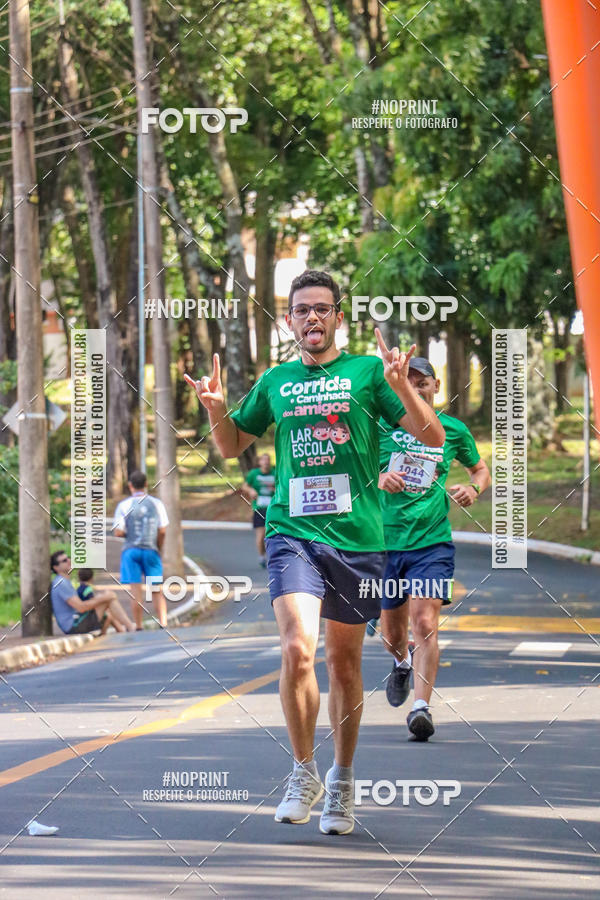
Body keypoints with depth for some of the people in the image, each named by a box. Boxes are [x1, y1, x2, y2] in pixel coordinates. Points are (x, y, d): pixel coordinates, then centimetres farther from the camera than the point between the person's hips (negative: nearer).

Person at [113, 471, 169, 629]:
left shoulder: (124, 506, -4)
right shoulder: (156, 503, 2)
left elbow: (118, 533, -8)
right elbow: (162, 531, 1)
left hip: (131, 550, -2)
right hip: (151, 550, 2)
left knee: (135, 591, -2)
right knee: (157, 590, 7)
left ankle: (138, 627, -4)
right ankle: (163, 623, -3)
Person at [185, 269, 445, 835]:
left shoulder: (366, 373, 4)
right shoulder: (275, 382, 12)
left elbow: (433, 437, -1)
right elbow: (232, 446, 24)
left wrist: (401, 386, -17)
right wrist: (216, 410, 3)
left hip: (357, 538, 0)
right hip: (292, 534, 0)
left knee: (344, 663, 9)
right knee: (297, 649, -19)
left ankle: (341, 783, 25)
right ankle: (303, 771, -3)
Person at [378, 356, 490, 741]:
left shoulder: (454, 430, 5)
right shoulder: (381, 425, 1)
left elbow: (481, 468, 21)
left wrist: (474, 488, -2)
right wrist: (377, 480, -20)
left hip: (432, 543, -1)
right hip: (385, 540, 1)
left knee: (425, 623, -18)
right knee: (392, 632, 13)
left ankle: (422, 707, -22)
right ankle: (403, 664, 48)